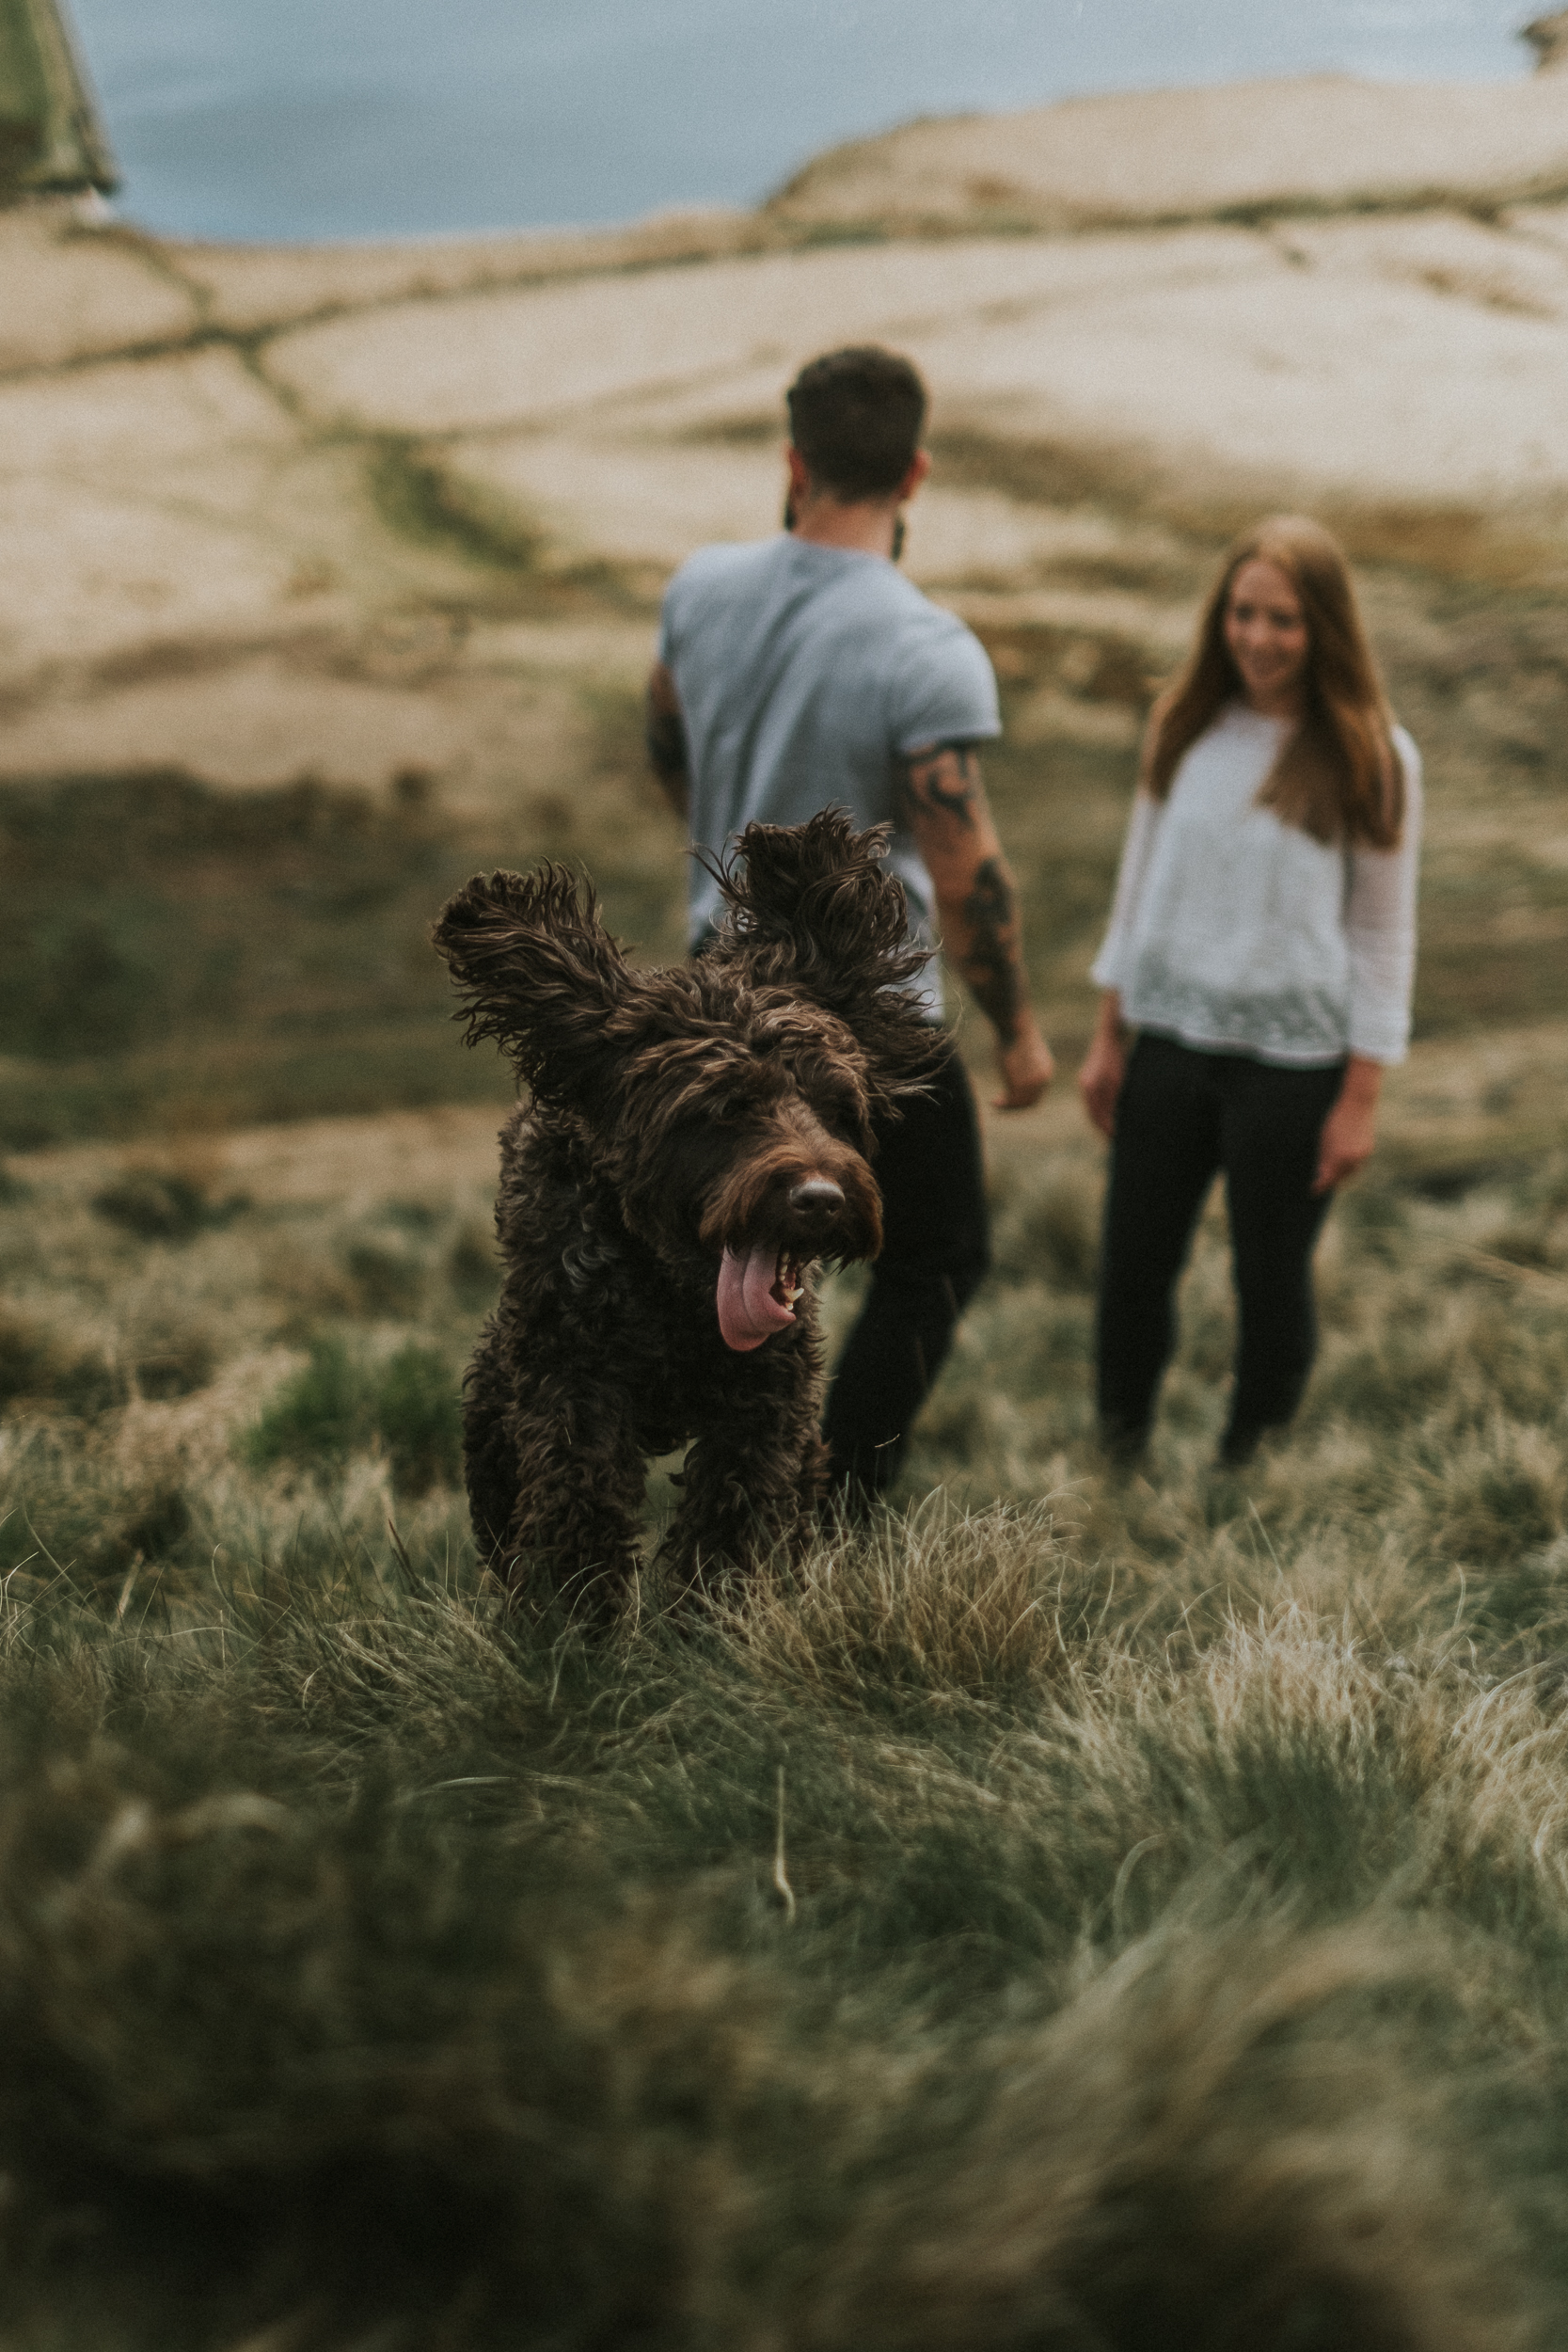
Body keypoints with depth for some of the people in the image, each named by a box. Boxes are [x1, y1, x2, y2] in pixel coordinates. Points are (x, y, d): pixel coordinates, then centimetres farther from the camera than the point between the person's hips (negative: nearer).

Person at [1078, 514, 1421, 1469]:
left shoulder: (1370, 761, -8)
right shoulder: (1186, 729, 2)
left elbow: (1384, 935, -5)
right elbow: (1142, 881, 10)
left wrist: (1361, 1099, -6)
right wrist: (1109, 1039, 11)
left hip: (1291, 1060, -3)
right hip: (1170, 1040, 3)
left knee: (1271, 1284, 9)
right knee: (1134, 1266, 9)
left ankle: (1246, 1467, 27)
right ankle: (1117, 1456, 28)